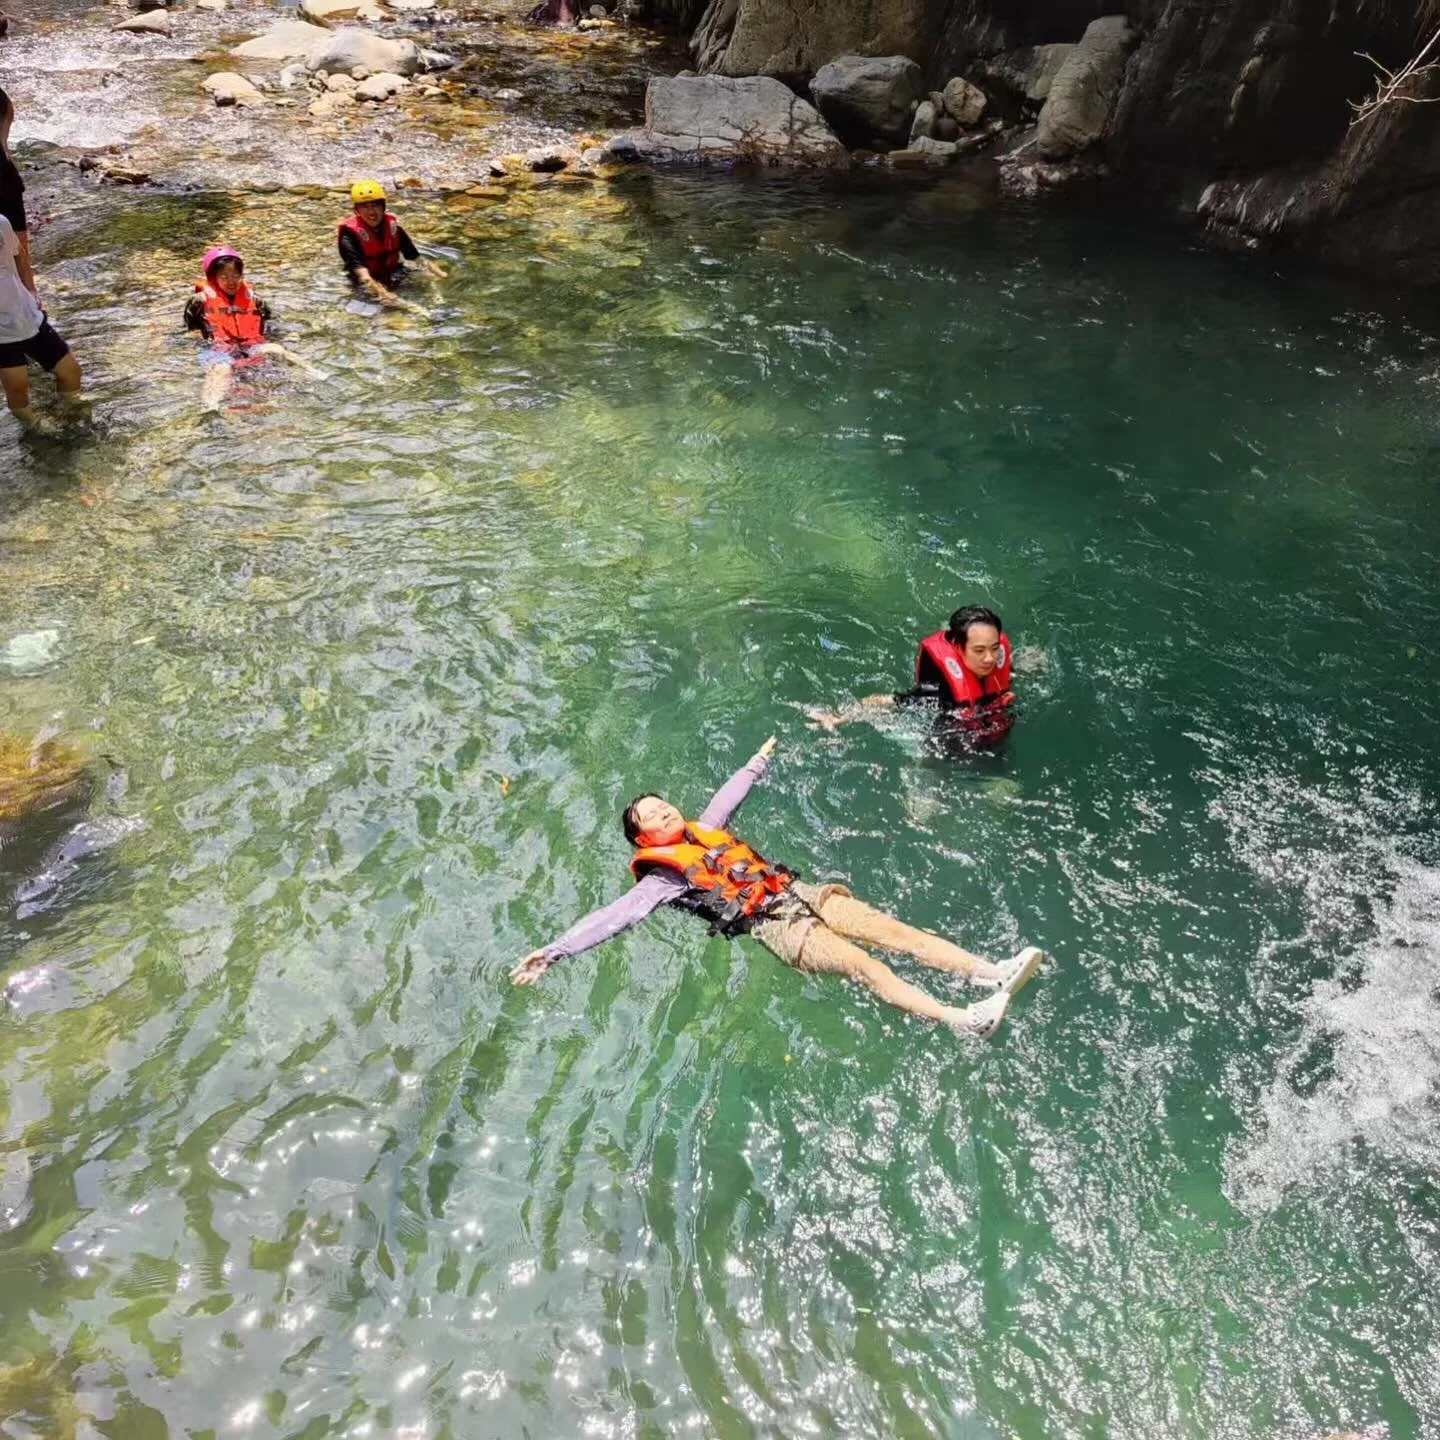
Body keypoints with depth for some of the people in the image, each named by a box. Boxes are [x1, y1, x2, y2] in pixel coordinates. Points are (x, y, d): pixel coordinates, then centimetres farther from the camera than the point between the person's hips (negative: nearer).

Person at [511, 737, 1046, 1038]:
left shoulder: (705, 830, 20)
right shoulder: (661, 878, 1)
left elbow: (731, 792, 35)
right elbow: (615, 915, -9)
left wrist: (762, 758, 48)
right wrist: (554, 951, -19)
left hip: (798, 891, 7)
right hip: (773, 925, -7)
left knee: (887, 927, -10)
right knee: (863, 964, -22)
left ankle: (991, 971, -16)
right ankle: (966, 1021, -33)